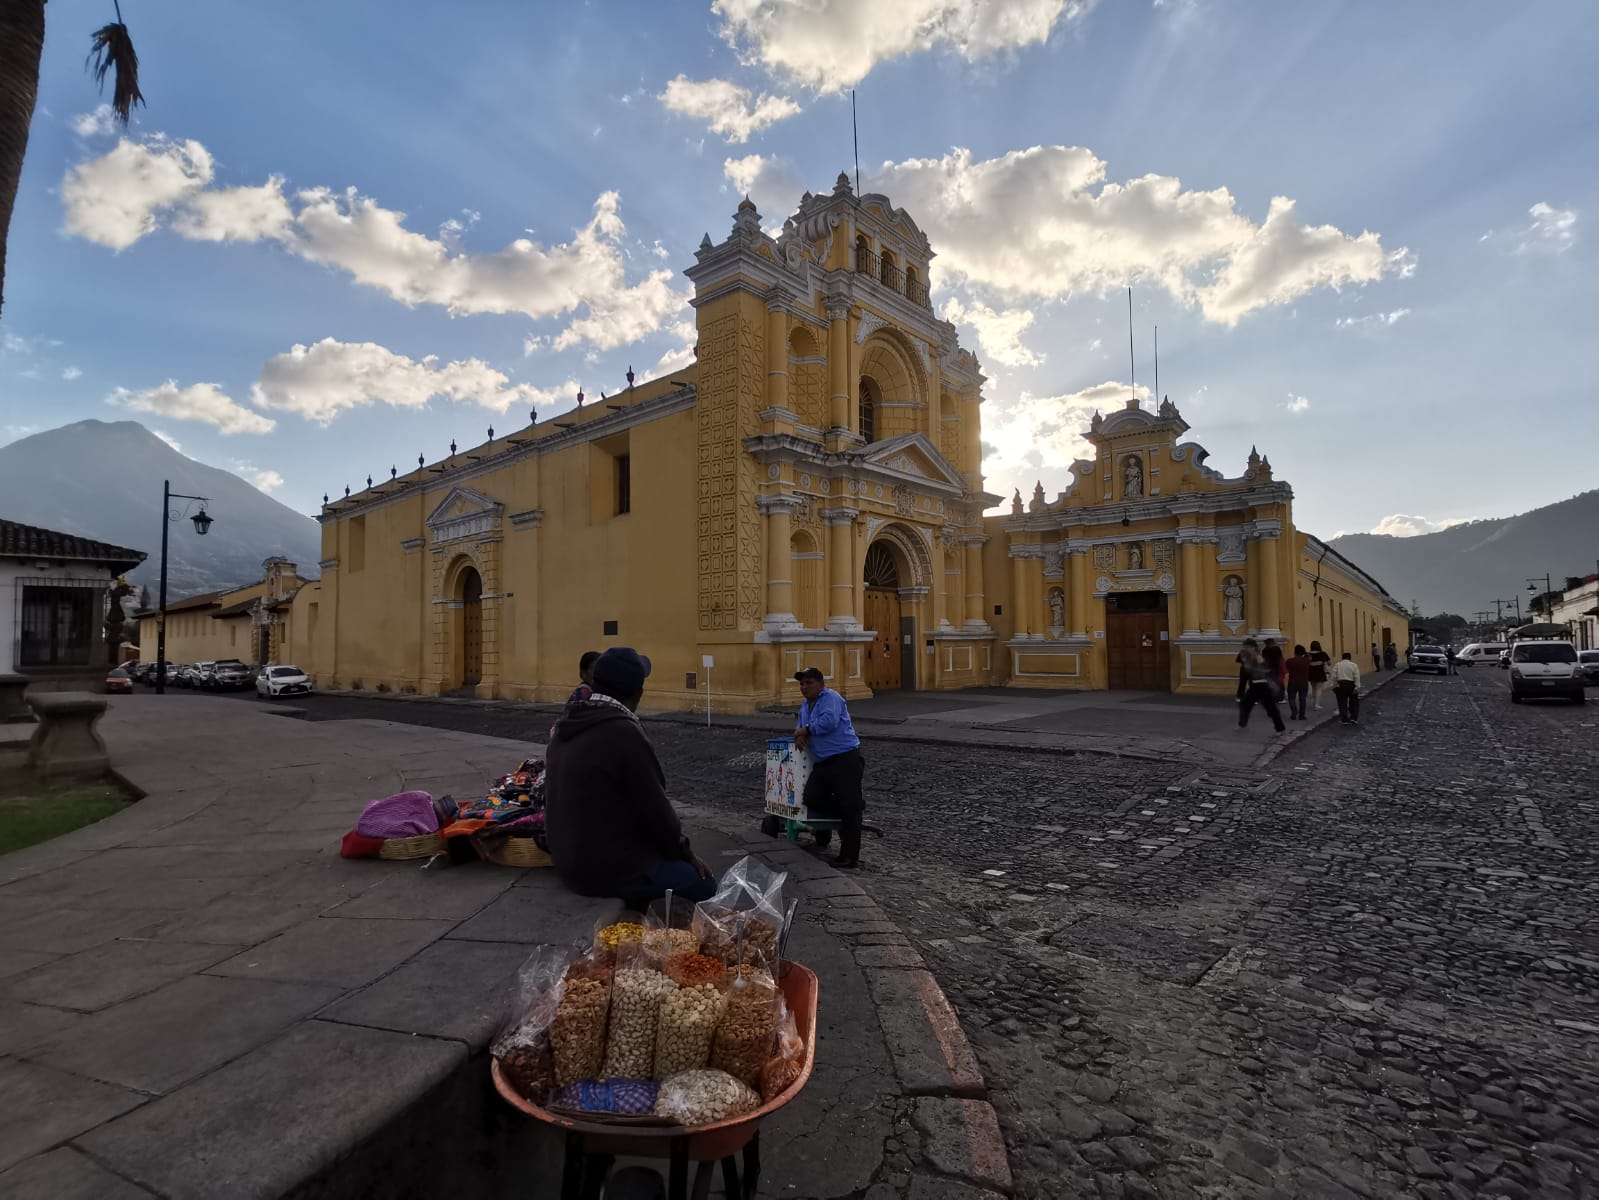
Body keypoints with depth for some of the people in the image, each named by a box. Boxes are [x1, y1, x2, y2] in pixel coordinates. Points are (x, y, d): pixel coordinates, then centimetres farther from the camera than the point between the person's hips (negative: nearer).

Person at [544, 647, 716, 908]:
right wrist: (685, 853, 0)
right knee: (704, 883, 4)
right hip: (612, 870, -9)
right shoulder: (624, 733, -24)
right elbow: (655, 810, -18)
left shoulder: (565, 728, 4)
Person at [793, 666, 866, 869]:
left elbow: (829, 721, -23)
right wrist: (799, 734, 1)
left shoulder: (831, 698, -9)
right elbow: (800, 725, 27)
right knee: (811, 798, -7)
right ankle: (856, 807, 12)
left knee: (849, 806, -6)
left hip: (845, 759, -9)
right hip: (822, 763, 9)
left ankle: (849, 856, 0)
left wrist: (807, 729, -9)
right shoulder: (805, 706, 19)